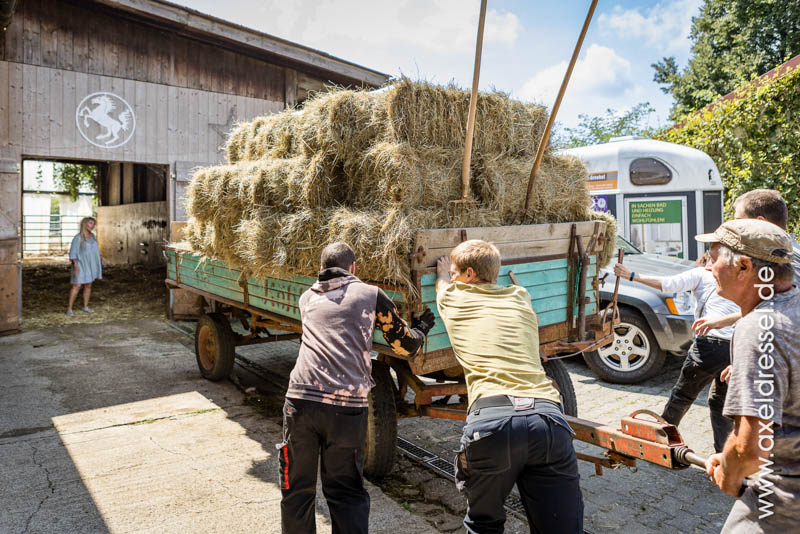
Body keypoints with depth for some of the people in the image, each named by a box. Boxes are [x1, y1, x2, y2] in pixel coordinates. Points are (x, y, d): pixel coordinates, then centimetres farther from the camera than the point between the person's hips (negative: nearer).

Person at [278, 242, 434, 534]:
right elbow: (407, 345, 14)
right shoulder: (371, 294, 10)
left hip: (300, 399, 2)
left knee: (296, 489, 18)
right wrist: (420, 328, 36)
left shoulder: (307, 298, 19)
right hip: (347, 405, -2)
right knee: (346, 493, 13)